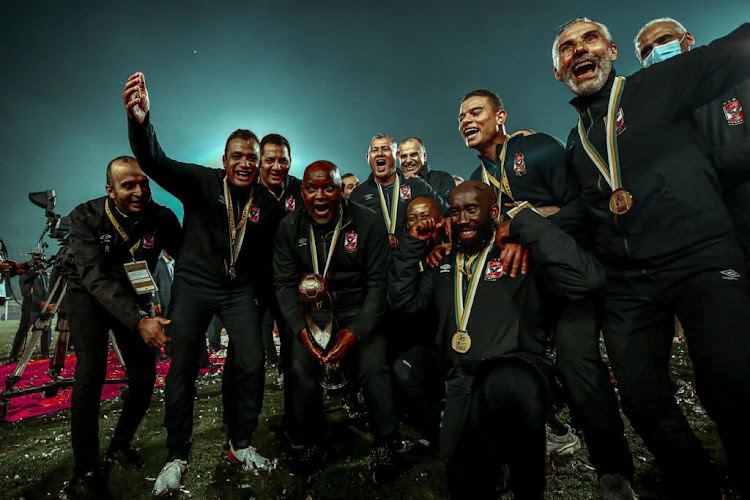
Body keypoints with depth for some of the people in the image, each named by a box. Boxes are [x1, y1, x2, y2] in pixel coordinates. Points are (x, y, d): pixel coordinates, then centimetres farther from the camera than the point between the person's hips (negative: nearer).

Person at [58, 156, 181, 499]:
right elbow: (95, 277, -32)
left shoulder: (162, 219, -18)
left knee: (145, 378, -1)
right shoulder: (85, 217, -23)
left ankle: (121, 444, 27)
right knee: (91, 373, -20)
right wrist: (139, 321, -44)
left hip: (134, 297, 3)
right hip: (89, 296, -2)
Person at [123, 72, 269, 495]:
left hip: (241, 289, 2)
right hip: (194, 285, -1)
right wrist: (140, 122, -43)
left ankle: (241, 444, 19)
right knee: (182, 371, 1)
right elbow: (157, 163, -25)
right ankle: (177, 458, 21)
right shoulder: (201, 182, -9)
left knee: (251, 364, -4)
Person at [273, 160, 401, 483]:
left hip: (359, 312, -2)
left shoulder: (368, 223, -9)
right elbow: (285, 284, 0)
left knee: (374, 370, -21)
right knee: (301, 369, -19)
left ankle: (385, 446, 7)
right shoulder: (289, 228, 0)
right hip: (311, 313, 2)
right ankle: (310, 444, 9)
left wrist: (356, 331, -18)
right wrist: (302, 329, -13)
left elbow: (378, 283, -9)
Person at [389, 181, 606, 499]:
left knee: (508, 386, -38)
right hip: (463, 381, 4)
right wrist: (413, 244, 6)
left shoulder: (521, 255, -1)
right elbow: (402, 300, 11)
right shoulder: (444, 264, 16)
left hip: (516, 369, -3)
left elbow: (586, 279, -16)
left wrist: (525, 224, -13)